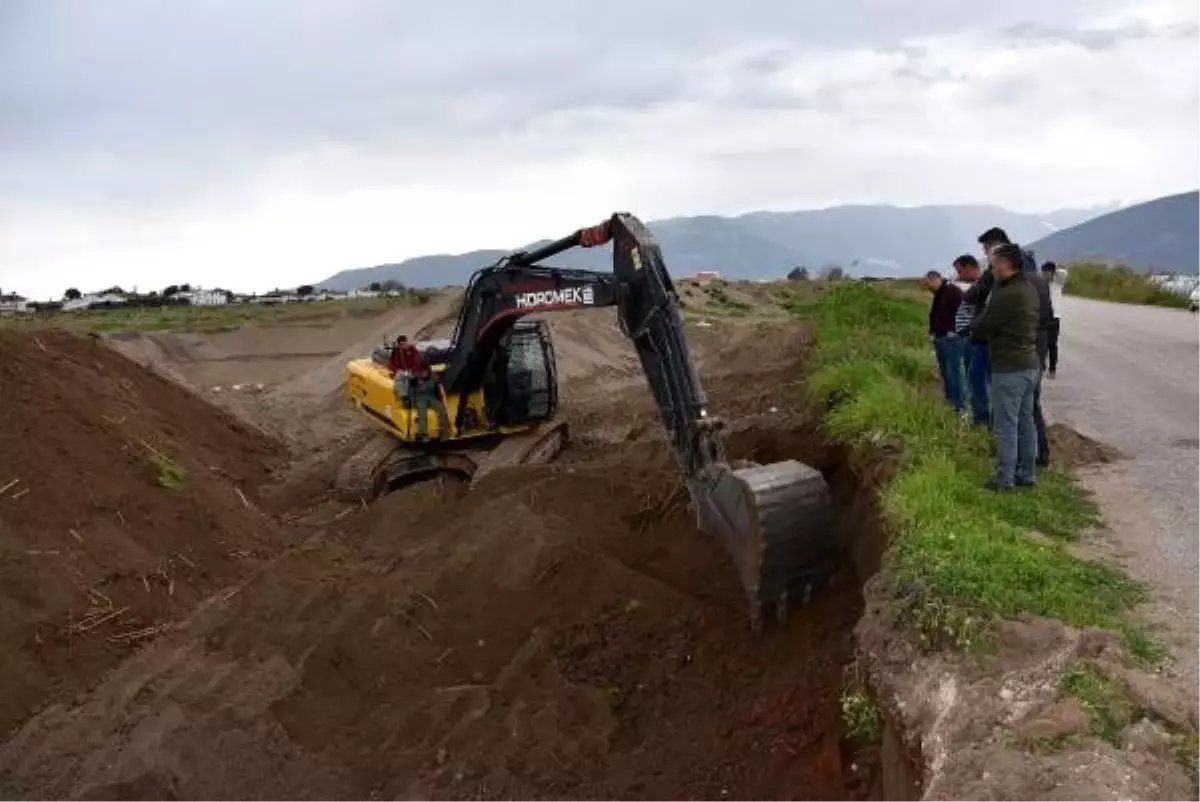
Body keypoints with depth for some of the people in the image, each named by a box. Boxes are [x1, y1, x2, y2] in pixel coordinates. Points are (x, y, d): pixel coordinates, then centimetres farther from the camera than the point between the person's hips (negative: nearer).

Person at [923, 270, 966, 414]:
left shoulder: (953, 291, -12)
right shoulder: (937, 295, 18)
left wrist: (955, 331, -20)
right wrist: (932, 332, 17)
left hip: (951, 338, -10)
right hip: (939, 338, 10)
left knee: (953, 372, -10)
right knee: (944, 372, 13)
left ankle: (958, 406, -7)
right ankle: (948, 401, 20)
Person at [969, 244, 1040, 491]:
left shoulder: (1007, 294, -21)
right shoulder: (1029, 288, 9)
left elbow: (980, 327, -15)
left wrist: (973, 325, 9)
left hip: (1009, 368, -9)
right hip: (1029, 364, 9)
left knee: (1006, 425, -2)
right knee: (1025, 422, 14)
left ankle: (1005, 479, 3)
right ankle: (1026, 474, 22)